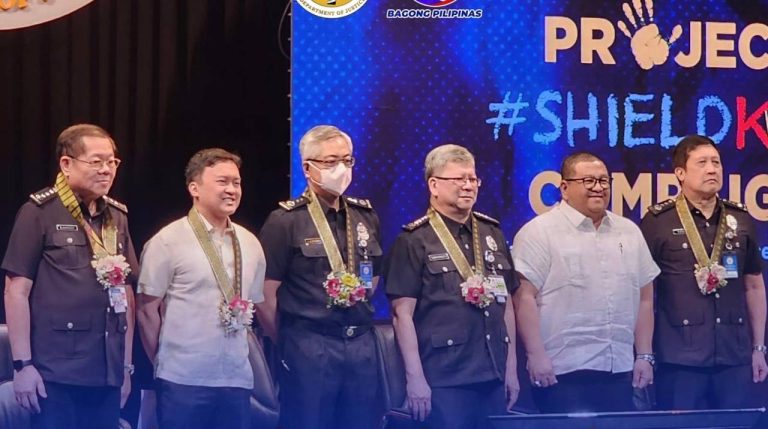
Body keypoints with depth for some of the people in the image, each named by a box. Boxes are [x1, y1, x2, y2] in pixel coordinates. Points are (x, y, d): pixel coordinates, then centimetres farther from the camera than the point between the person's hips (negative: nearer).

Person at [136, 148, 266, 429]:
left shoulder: (250, 244, 11)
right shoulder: (168, 242, -6)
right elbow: (147, 309, -3)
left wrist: (245, 357, 14)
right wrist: (164, 363, 1)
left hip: (237, 379, 5)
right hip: (183, 380, -5)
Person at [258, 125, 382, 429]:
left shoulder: (366, 216, 11)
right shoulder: (285, 221, -6)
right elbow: (267, 292, -7)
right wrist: (288, 342, 0)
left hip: (362, 344, 5)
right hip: (309, 347, -5)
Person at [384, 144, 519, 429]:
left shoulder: (492, 234, 14)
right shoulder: (414, 241, -3)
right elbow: (402, 314, -8)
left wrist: (511, 367, 13)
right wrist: (415, 379, -13)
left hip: (494, 375, 5)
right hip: (444, 379, -5)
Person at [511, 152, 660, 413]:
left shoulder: (629, 233, 15)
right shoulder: (539, 233, -3)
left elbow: (644, 298, 18)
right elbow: (525, 297, -9)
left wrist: (645, 356, 12)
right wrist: (536, 356, -15)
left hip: (619, 372, 6)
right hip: (562, 372, -5)